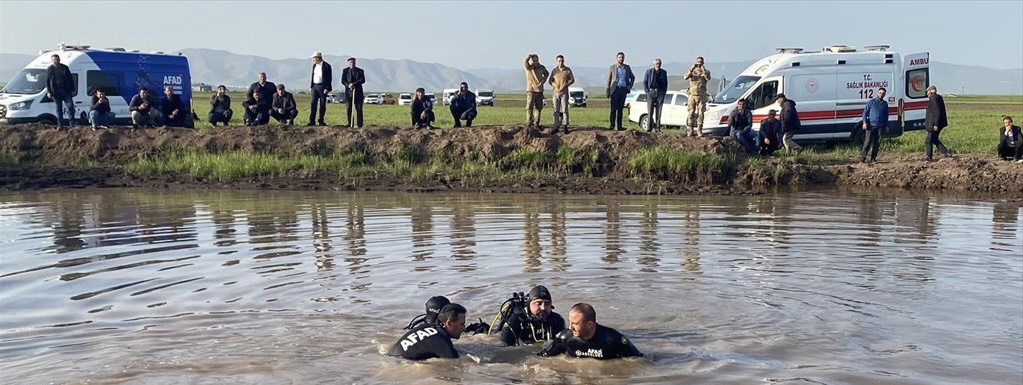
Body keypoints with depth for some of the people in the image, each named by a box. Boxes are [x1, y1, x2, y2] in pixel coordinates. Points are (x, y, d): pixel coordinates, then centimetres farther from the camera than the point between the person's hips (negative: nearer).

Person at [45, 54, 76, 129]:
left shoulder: (65, 68, 7)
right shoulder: (49, 69, 6)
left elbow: (70, 79, 9)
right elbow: (47, 81, 7)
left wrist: (72, 90, 4)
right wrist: (48, 92, -3)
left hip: (66, 91, 0)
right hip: (55, 92, 0)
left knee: (70, 106, -6)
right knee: (59, 108, 5)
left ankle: (72, 123, 5)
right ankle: (60, 125, 9)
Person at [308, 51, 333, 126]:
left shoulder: (326, 66, -7)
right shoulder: (314, 65, 13)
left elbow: (329, 78, -10)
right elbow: (312, 76, 18)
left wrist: (327, 88, -16)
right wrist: (311, 87, 11)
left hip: (323, 86, -5)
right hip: (315, 86, 5)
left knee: (322, 104, 1)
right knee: (313, 103, -1)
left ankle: (321, 121, 9)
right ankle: (312, 121, -2)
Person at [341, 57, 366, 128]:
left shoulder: (360, 71, 7)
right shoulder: (345, 71, 10)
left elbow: (363, 80, -6)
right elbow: (343, 81, 2)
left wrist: (354, 84, -17)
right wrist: (348, 85, -17)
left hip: (358, 92, -1)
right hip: (348, 92, 1)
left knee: (359, 109, -3)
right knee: (348, 108, -2)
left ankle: (359, 124, 0)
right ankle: (350, 123, 5)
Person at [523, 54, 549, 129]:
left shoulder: (542, 67, 6)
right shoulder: (528, 67, -5)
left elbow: (546, 73, 25)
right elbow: (525, 61, -26)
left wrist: (543, 81, 9)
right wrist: (530, 56, -10)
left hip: (539, 90, 4)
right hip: (531, 90, -4)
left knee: (539, 108, 8)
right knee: (529, 107, -10)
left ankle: (536, 124, 16)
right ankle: (529, 123, -10)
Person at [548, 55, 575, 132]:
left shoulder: (568, 70, 2)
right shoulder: (554, 70, 9)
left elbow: (572, 80, 2)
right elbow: (550, 80, 12)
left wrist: (565, 85, -13)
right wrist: (554, 84, -9)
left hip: (564, 93, -2)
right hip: (555, 93, 2)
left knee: (564, 109, -6)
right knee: (556, 110, 3)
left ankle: (565, 126, 1)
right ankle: (556, 126, 7)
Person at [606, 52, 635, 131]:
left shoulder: (627, 67, 11)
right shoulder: (612, 67, 3)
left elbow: (632, 77, 22)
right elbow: (608, 80, 3)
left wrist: (630, 86, 8)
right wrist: (608, 91, -4)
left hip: (624, 90, 3)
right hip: (615, 89, -3)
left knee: (620, 109, 4)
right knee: (614, 108, -7)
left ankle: (619, 126, 6)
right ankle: (612, 125, -5)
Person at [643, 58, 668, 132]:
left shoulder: (664, 72, 11)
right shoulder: (649, 71, 5)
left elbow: (666, 83, 17)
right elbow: (644, 82, 6)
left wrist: (664, 91, 5)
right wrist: (646, 90, -4)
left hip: (660, 93, 2)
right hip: (651, 92, -2)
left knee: (658, 112, 2)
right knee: (650, 111, -3)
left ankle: (657, 128, 5)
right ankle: (649, 128, 0)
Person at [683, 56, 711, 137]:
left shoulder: (706, 71, 8)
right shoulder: (692, 70, 10)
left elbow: (708, 78, -14)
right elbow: (685, 77, -10)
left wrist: (703, 70, -25)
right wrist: (691, 69, -21)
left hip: (701, 96, 0)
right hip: (692, 95, 0)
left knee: (700, 113, -2)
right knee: (691, 113, -1)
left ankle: (699, 131, 1)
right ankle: (691, 131, 4)